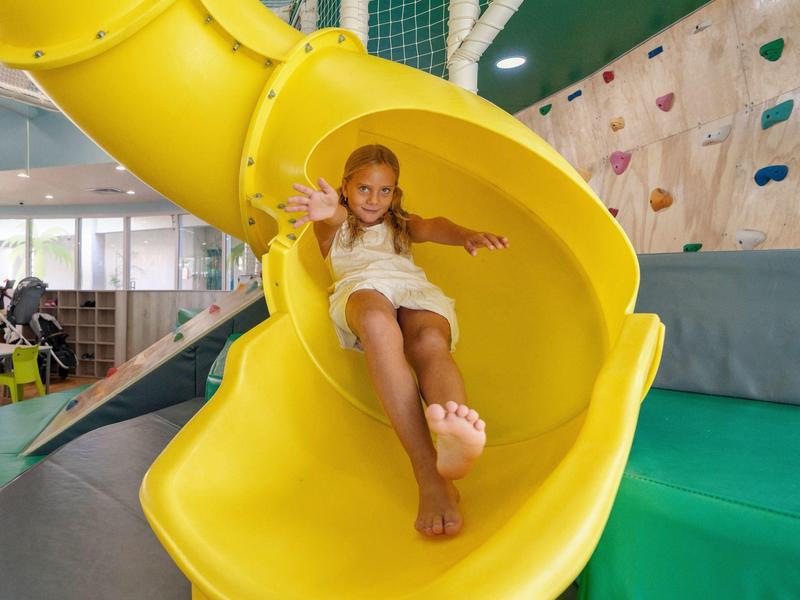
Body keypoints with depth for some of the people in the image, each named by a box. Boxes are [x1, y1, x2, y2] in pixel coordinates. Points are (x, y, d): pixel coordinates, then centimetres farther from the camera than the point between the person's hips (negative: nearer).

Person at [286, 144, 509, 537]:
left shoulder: (401, 225, 37)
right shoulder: (334, 227, 31)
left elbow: (432, 228, 12)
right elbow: (333, 218, 2)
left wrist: (465, 235, -15)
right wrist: (330, 212, -27)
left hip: (414, 288, 2)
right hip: (362, 288, -2)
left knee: (430, 343, -34)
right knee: (378, 325, -39)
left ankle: (453, 442, -65)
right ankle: (429, 474, -52)